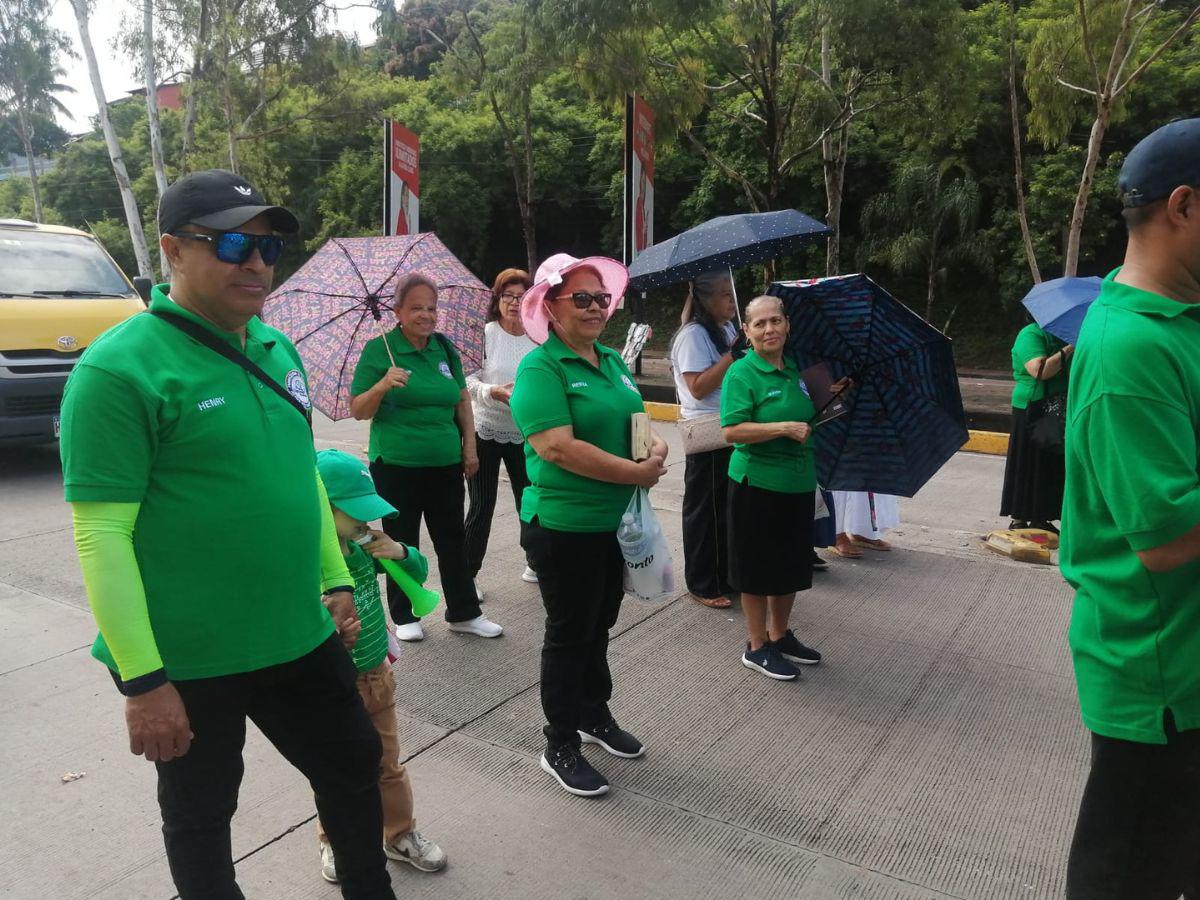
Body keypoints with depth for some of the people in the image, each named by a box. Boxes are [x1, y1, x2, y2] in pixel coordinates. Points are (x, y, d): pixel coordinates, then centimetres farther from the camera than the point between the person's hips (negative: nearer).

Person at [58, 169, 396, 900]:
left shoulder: (277, 349, 6)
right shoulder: (121, 368, -17)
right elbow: (102, 535, -18)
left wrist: (337, 579, 13)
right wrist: (143, 680, -18)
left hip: (301, 639, 7)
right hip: (187, 662, -7)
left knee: (355, 764, 21)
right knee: (201, 816, 17)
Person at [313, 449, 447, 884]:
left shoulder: (364, 546, -8)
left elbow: (418, 574, 2)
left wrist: (401, 553, -16)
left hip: (377, 677, 5)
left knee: (387, 766, 21)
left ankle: (400, 835, 40)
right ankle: (334, 841, 42)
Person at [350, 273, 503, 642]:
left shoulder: (445, 347, 7)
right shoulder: (379, 349, -6)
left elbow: (462, 401, 15)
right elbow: (357, 411, -6)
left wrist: (469, 447, 9)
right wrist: (382, 386, -24)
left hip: (445, 463, 4)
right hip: (396, 466, -4)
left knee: (453, 540, 10)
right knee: (403, 543, 8)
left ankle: (464, 613, 22)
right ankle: (404, 617, 24)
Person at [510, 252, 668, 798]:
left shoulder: (612, 360, 10)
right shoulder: (540, 368, -15)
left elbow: (637, 422, 17)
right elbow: (558, 448, -25)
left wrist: (655, 449, -6)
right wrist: (636, 472, -21)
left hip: (617, 522, 7)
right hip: (564, 527, -7)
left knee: (599, 625, 22)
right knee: (569, 634, 6)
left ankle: (596, 716, 42)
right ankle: (560, 748, 24)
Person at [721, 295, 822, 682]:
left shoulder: (795, 371, 10)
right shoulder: (742, 373, -12)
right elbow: (732, 431, -21)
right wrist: (785, 427, -25)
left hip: (799, 484, 7)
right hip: (757, 484, -7)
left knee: (791, 565, 17)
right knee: (758, 568, 4)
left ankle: (780, 635, 35)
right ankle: (757, 647, 19)